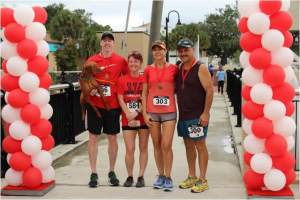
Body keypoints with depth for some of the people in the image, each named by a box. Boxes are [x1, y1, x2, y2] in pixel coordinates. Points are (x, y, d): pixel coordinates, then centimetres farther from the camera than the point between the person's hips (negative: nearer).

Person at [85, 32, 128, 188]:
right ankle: (93, 173, 12)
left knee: (112, 138, 8)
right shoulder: (92, 60, 2)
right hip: (95, 104, 0)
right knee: (93, 137, 2)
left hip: (113, 105, 0)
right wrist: (89, 89, -11)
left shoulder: (120, 61, 2)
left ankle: (112, 172, 22)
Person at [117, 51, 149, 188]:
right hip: (127, 119, 0)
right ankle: (129, 176, 14)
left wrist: (137, 112, -14)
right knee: (129, 149, -1)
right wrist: (128, 113, -14)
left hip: (143, 118, 0)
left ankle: (141, 176, 16)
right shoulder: (122, 80, 3)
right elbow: (120, 99, -1)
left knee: (143, 148, 7)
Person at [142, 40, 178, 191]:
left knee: (166, 146, -6)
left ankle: (168, 177, 9)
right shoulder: (148, 70, 4)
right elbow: (144, 93, 6)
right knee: (157, 146, 9)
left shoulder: (173, 68, 1)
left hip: (169, 112, -2)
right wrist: (144, 113, 0)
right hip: (152, 112, 2)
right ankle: (161, 175, 22)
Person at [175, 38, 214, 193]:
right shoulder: (179, 69, 10)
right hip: (183, 115, 7)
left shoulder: (200, 68, -9)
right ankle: (191, 177, 24)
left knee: (200, 146, 0)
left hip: (197, 116, -7)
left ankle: (202, 180, 8)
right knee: (188, 146, 13)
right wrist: (179, 112, 8)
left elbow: (210, 90, -14)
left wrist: (206, 113, -18)